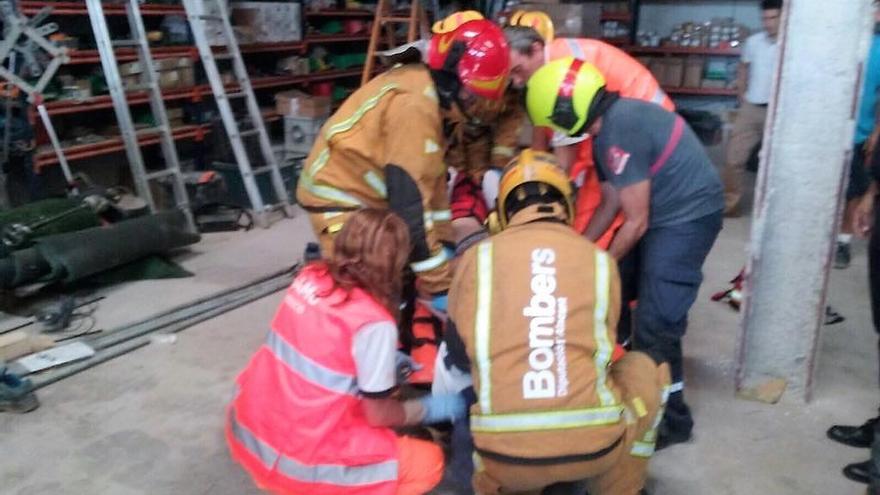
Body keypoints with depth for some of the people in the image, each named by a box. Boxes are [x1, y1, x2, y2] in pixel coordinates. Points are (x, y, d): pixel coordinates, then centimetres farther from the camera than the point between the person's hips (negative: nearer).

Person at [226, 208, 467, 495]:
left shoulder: (310, 276, -1)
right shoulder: (374, 322, -19)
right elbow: (377, 415, -9)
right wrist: (431, 409, 7)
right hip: (299, 459, -7)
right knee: (428, 462, 6)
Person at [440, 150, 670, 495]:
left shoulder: (478, 258, 4)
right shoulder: (599, 260, 6)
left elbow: (457, 357, 15)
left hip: (503, 455, 1)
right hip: (594, 446, 0)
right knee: (644, 370, 28)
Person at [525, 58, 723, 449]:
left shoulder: (620, 133, -25)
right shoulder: (611, 123, 5)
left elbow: (636, 222, -20)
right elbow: (613, 202, 11)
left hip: (687, 217, -10)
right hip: (666, 214, 10)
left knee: (655, 325, -6)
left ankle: (670, 420, 11)